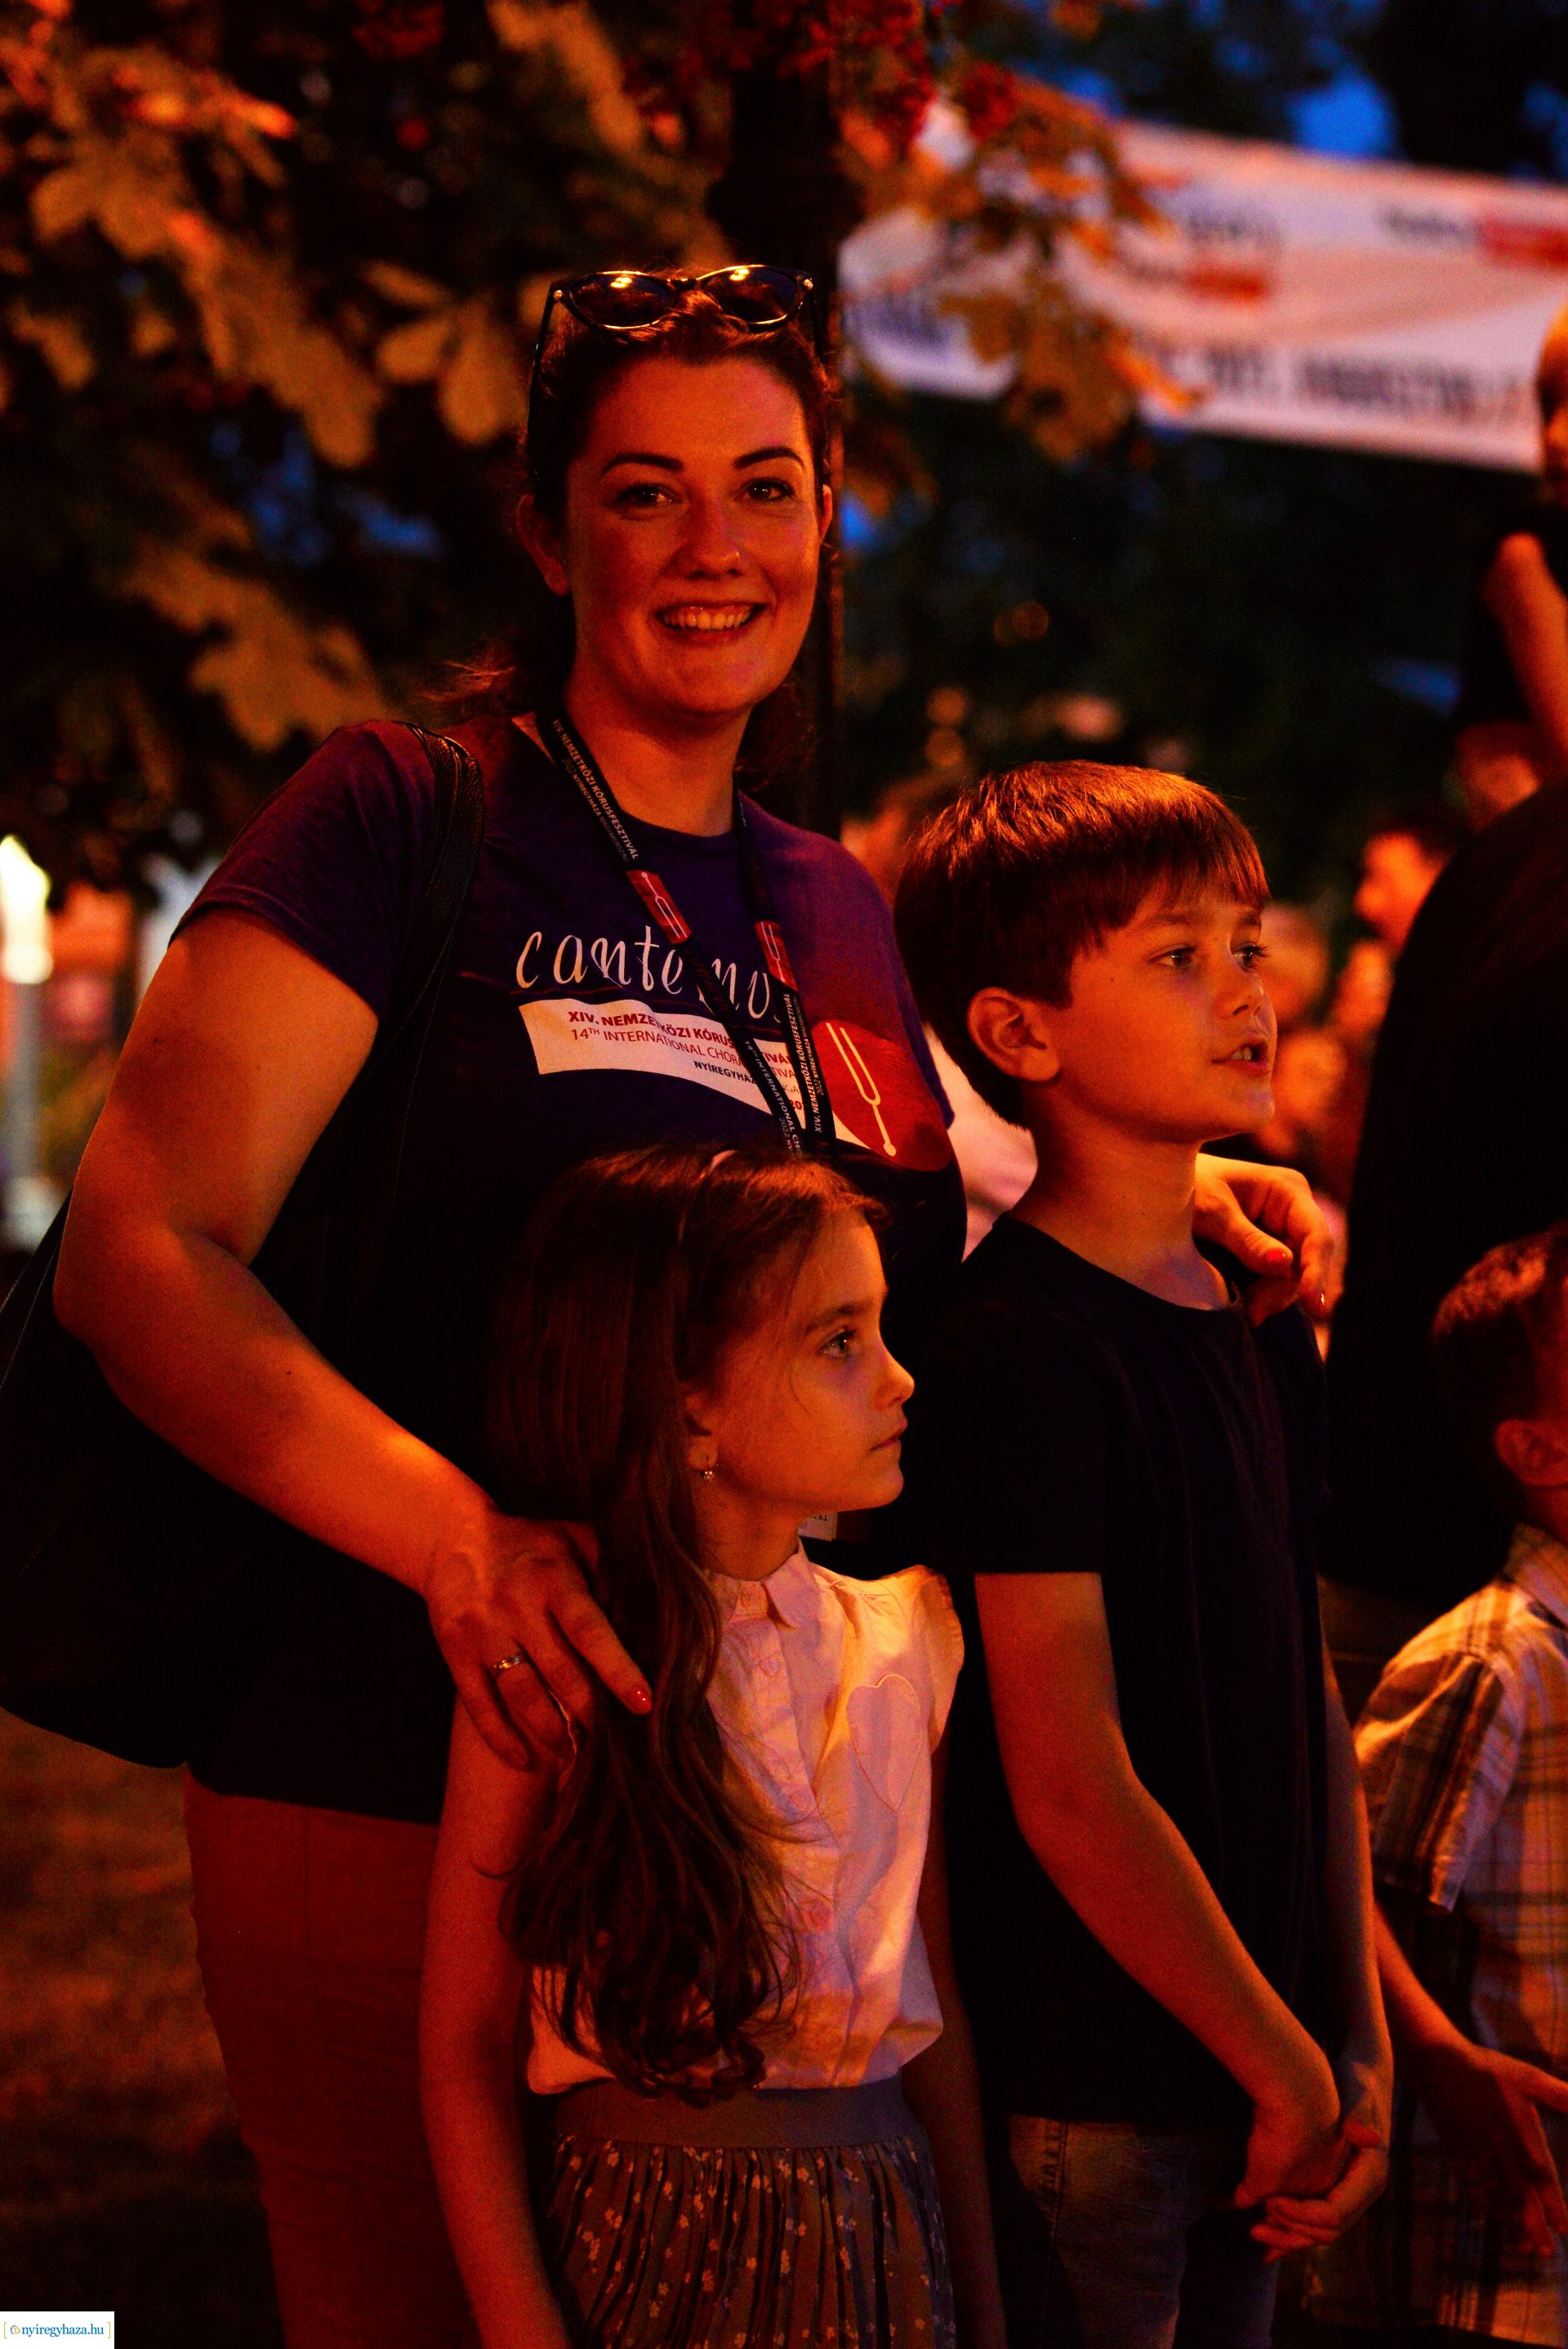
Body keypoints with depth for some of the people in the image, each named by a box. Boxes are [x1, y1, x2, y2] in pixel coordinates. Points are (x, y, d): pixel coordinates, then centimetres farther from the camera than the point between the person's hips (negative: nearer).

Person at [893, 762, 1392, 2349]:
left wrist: (1360, 2038, 8)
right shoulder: (1020, 1343, -15)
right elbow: (1069, 1782, -18)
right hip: (1082, 2096, -8)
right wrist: (1281, 2062, -11)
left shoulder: (1264, 1329, 11)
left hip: (1258, 2080, 8)